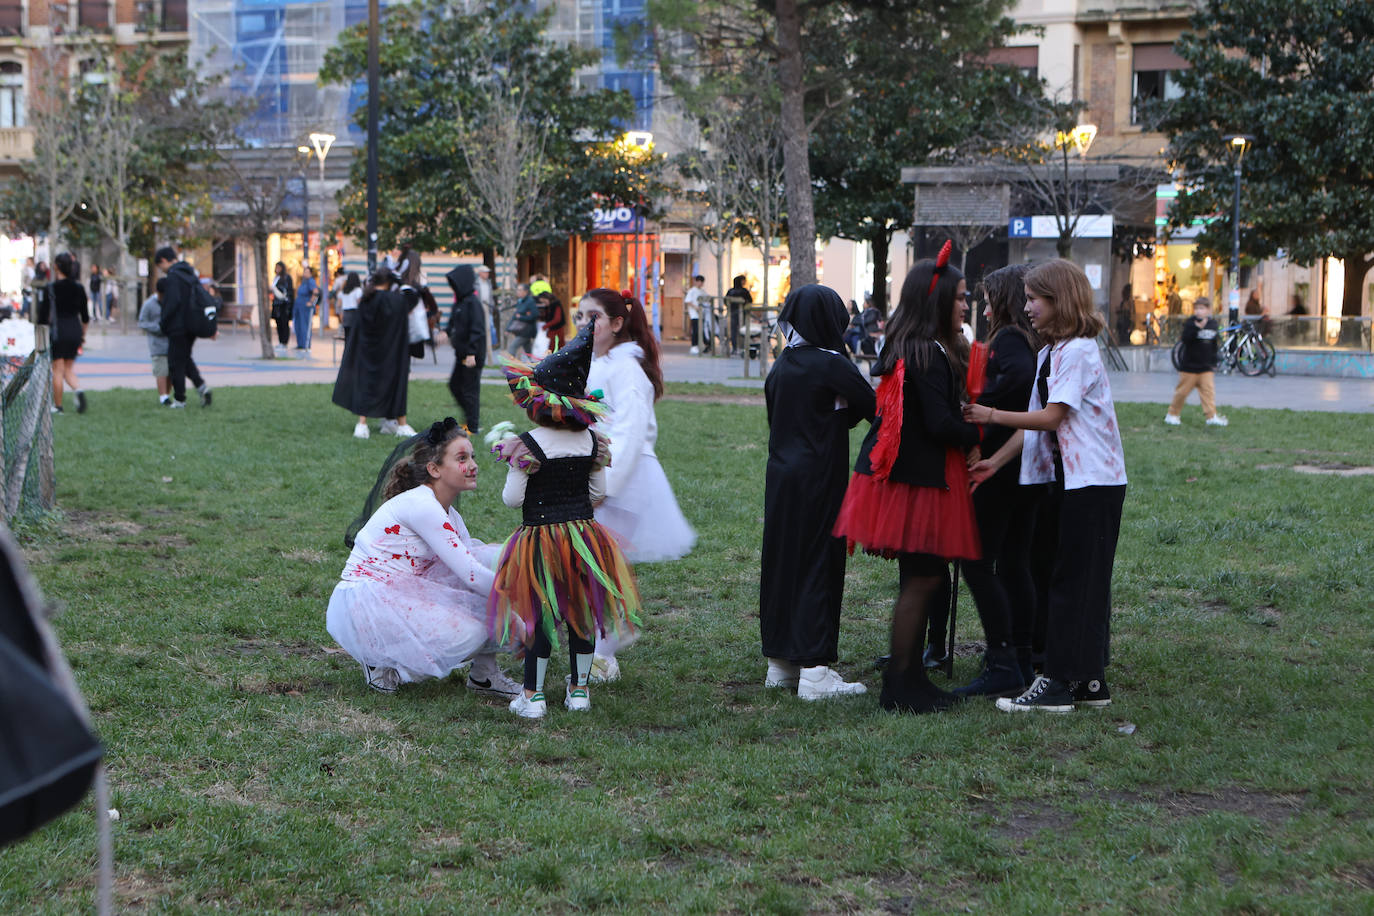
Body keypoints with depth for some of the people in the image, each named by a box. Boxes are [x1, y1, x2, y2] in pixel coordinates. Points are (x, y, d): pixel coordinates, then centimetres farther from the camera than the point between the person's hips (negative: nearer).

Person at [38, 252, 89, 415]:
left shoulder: (51, 288, -9)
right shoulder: (79, 288, 4)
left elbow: (43, 316, -9)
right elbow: (85, 317, 10)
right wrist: (83, 335, 21)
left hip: (58, 331, -4)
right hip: (75, 331, 4)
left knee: (57, 370, 4)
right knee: (69, 368, 14)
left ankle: (57, 406, 9)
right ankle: (78, 390, -14)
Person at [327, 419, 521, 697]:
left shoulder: (449, 515, 11)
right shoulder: (420, 505, -19)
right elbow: (471, 574, -22)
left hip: (399, 596, 9)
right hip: (365, 604, -9)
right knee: (469, 630, -27)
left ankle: (484, 673, 4)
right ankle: (384, 666, -4)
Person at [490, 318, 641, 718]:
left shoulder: (528, 444, -15)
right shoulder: (591, 440, 0)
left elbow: (512, 498, -11)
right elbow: (599, 491, 8)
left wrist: (516, 473, 8)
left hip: (539, 537, -4)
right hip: (583, 533, 4)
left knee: (540, 612, 3)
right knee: (580, 609, 13)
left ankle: (533, 696, 7)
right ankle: (579, 689, 22)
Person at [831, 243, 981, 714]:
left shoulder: (906, 349, 13)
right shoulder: (929, 355, -17)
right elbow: (941, 425, -21)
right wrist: (983, 435, -5)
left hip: (908, 475, 10)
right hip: (919, 481, -10)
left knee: (927, 579, 14)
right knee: (922, 580, -4)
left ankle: (909, 678, 20)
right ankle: (900, 688, 2)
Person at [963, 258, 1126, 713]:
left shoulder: (1078, 352, -14)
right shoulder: (1048, 353, 15)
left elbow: (1051, 417, -18)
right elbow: (1037, 421, 13)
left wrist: (992, 415, -12)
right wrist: (996, 461, 5)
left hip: (1092, 481, -9)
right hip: (1066, 478, 9)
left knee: (1073, 581, -7)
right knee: (1082, 581, 11)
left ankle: (1059, 684, -5)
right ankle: (1089, 681, 16)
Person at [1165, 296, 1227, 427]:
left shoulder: (1212, 323, 8)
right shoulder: (1190, 323, -8)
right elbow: (1184, 338, -23)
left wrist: (1214, 362, 19)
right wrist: (1197, 327, -32)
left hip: (1206, 367, 4)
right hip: (1189, 366, -4)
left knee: (1208, 390, -6)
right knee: (1182, 391, 3)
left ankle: (1212, 416, -7)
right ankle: (1172, 414, 16)